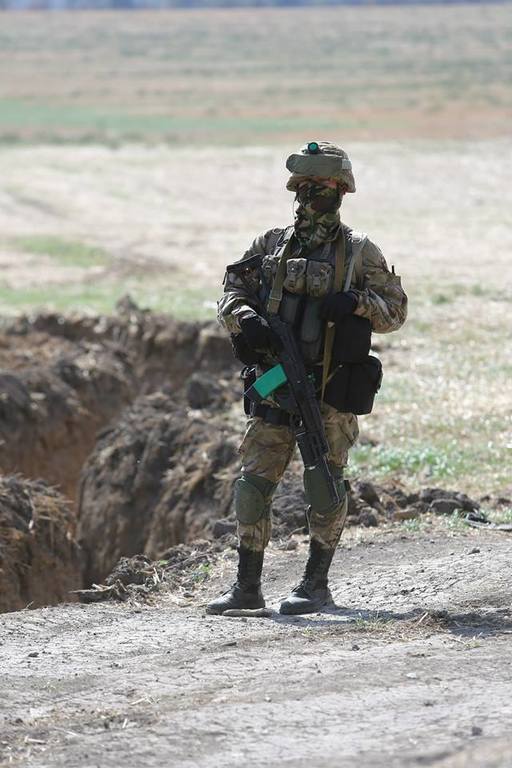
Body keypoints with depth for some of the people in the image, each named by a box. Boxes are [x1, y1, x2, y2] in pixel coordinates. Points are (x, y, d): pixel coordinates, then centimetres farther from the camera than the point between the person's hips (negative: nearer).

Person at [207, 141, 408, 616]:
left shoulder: (359, 252, 2)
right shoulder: (271, 245, 10)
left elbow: (395, 309, 3)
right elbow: (232, 292, 13)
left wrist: (357, 303, -17)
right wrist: (245, 320, -9)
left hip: (331, 389, -3)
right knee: (254, 481, -1)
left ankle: (316, 585, 9)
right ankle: (246, 587, 5)